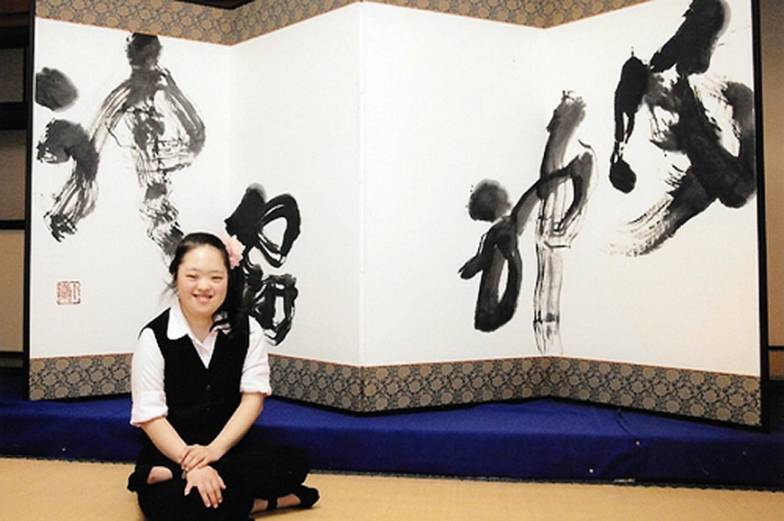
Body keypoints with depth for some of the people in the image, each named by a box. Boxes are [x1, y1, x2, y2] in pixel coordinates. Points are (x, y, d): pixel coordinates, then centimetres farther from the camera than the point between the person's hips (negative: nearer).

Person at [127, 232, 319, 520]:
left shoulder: (246, 329, -1)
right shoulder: (154, 336, -8)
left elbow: (253, 397, -7)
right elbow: (150, 415, -12)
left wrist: (215, 449, -21)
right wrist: (190, 461, -27)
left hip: (229, 448, 3)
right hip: (170, 453, -3)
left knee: (292, 463, -25)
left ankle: (169, 476, -22)